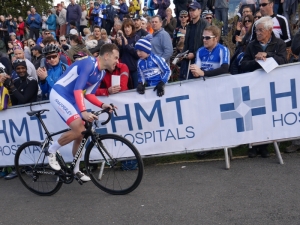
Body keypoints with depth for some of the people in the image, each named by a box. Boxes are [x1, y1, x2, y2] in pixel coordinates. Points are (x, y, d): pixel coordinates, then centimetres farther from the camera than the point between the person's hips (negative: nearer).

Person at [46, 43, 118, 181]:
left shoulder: (101, 73, 9)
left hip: (71, 99, 9)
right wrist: (83, 111, -38)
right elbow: (78, 89, -28)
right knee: (78, 130, -21)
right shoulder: (89, 64, -20)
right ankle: (51, 151, 0)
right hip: (59, 95, -9)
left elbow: (89, 94, 10)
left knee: (82, 134, 7)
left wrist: (102, 105, -7)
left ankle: (76, 170, 22)